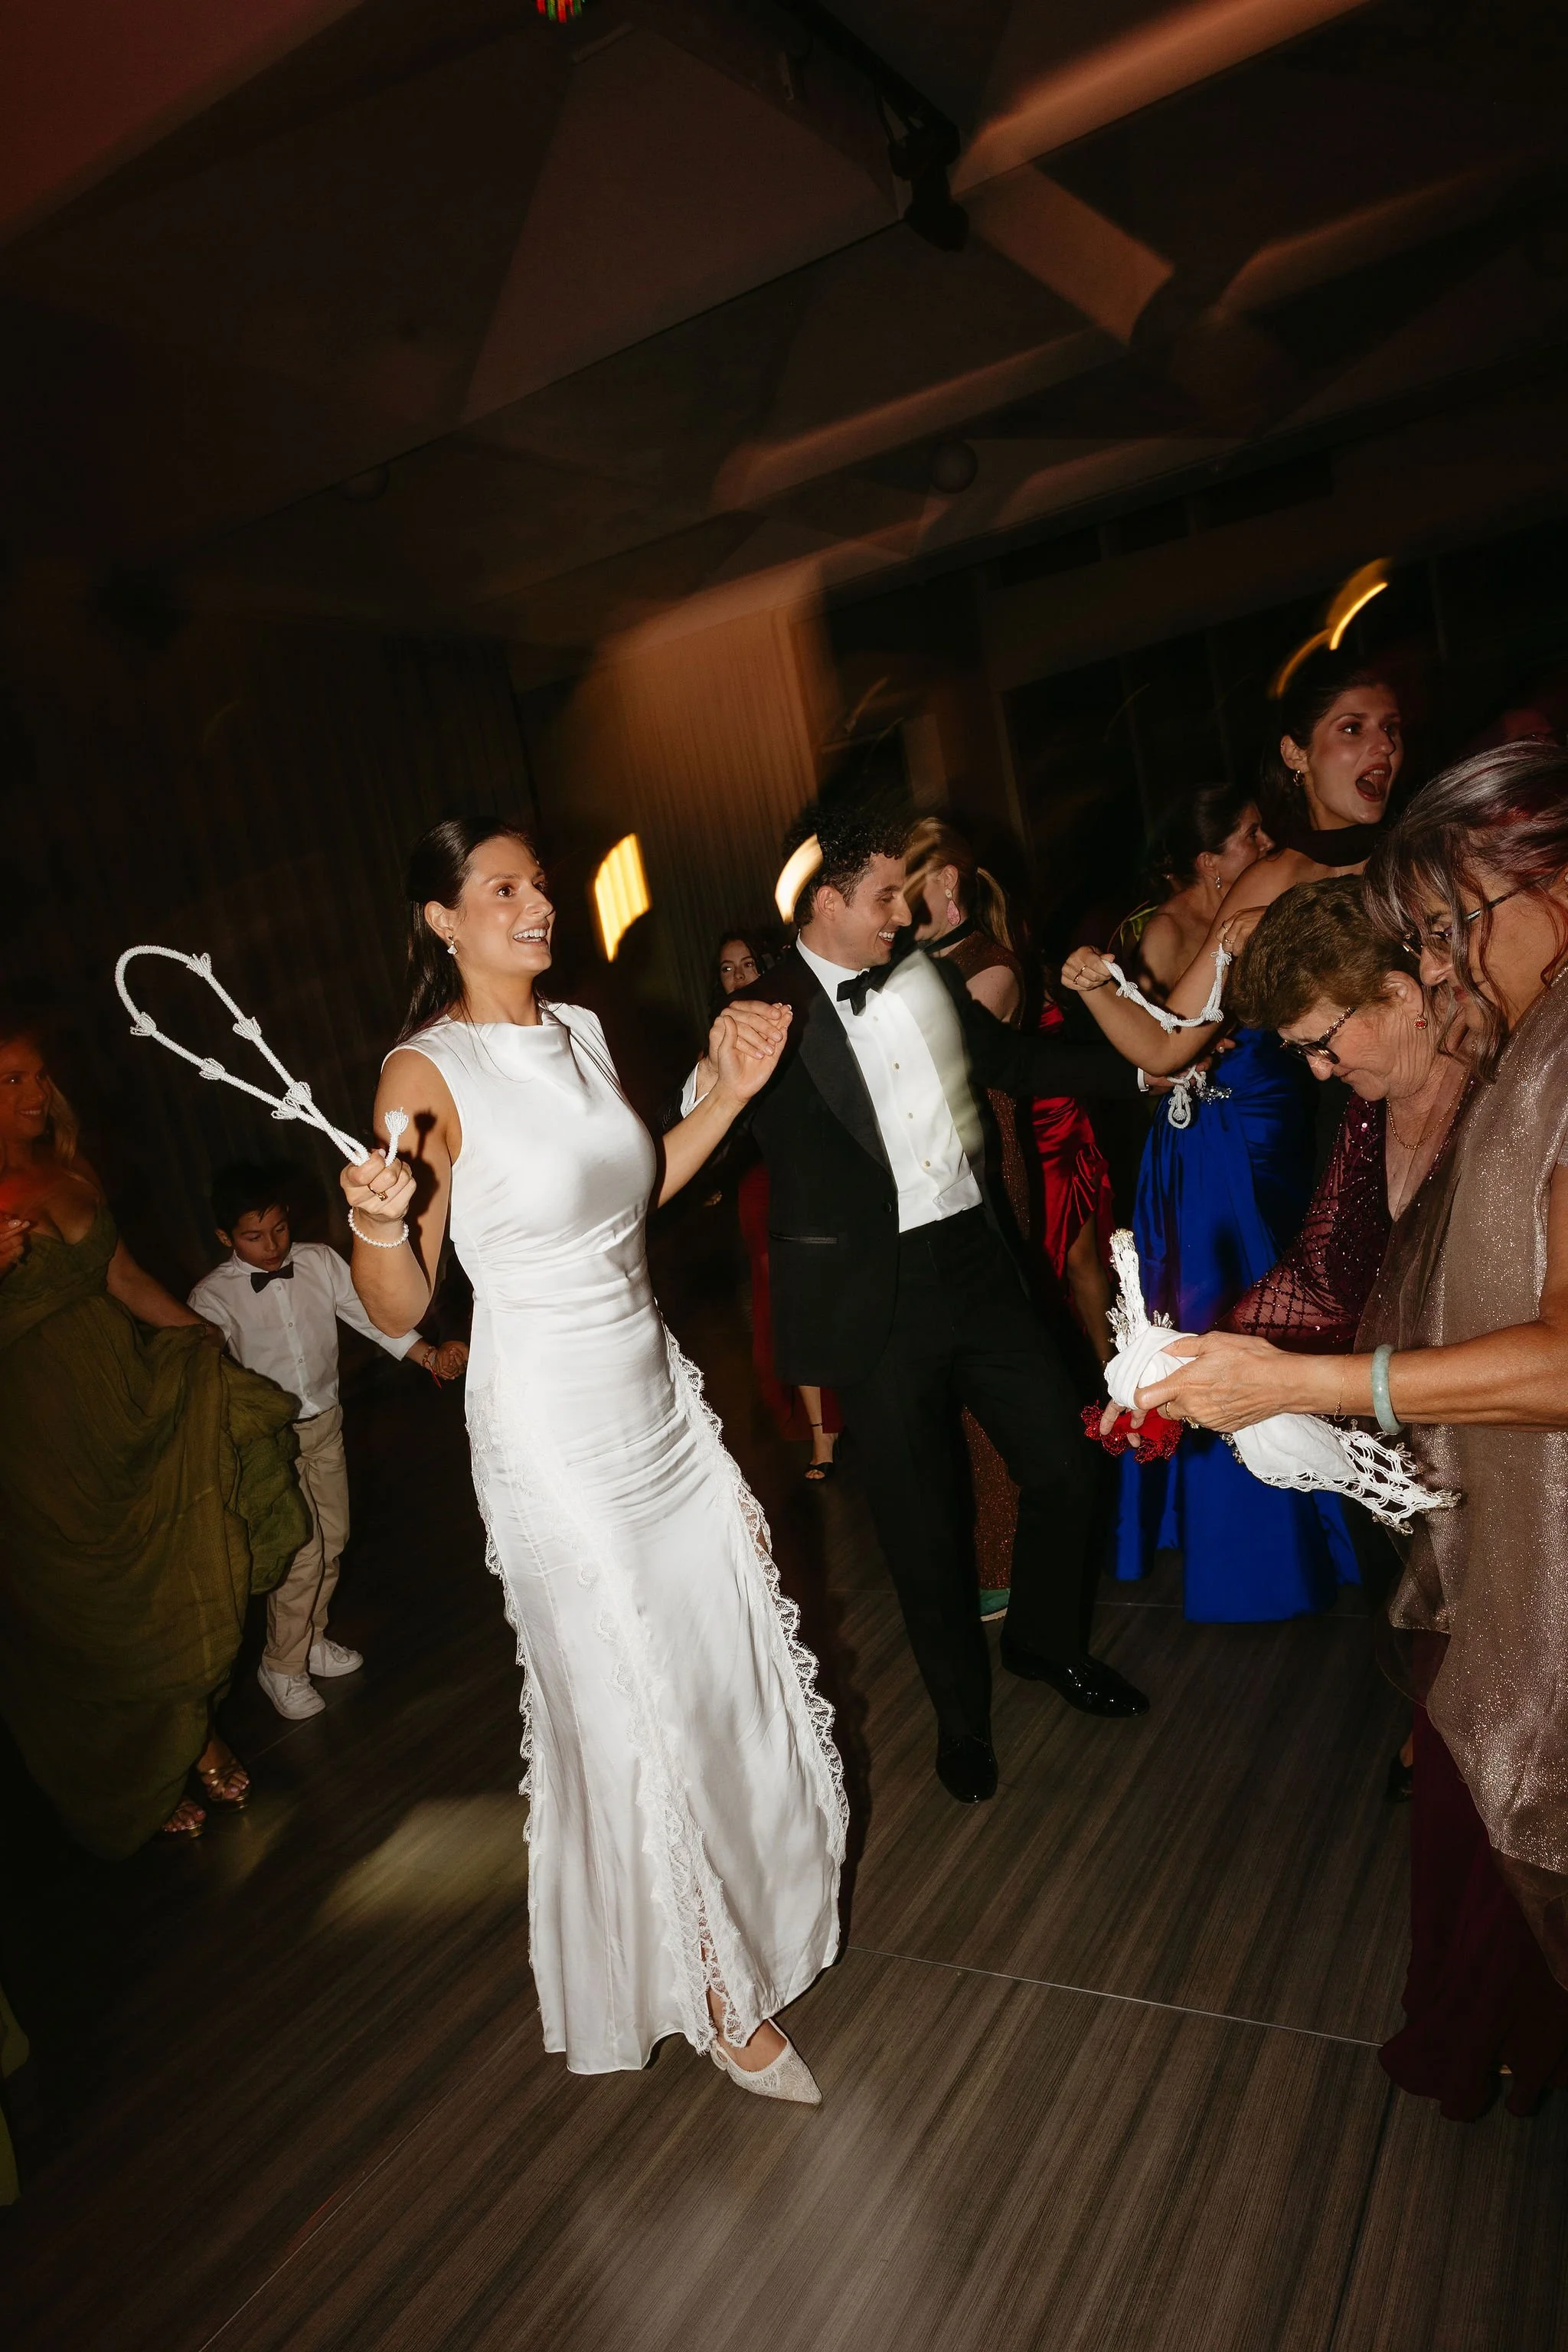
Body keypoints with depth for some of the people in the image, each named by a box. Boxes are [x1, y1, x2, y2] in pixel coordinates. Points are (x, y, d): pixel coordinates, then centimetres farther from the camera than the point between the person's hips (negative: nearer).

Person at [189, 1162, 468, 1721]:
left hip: (325, 1423, 5)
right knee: (302, 1552, -3)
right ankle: (282, 1666, 19)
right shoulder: (212, 1297, -14)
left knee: (332, 1539, 16)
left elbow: (368, 1312, -7)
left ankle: (310, 1641, 38)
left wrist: (429, 1354, -18)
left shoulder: (320, 1262, -6)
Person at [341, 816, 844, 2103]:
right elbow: (400, 1309, -15)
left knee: (737, 1660, 21)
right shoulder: (427, 1072, -16)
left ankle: (753, 1889, 51)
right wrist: (378, 1228, -36)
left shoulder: (580, 1030, 4)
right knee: (634, 1714, 9)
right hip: (553, 1431, -7)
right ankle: (718, 1991, 34)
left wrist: (730, 1093, 6)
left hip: (658, 1393, 7)